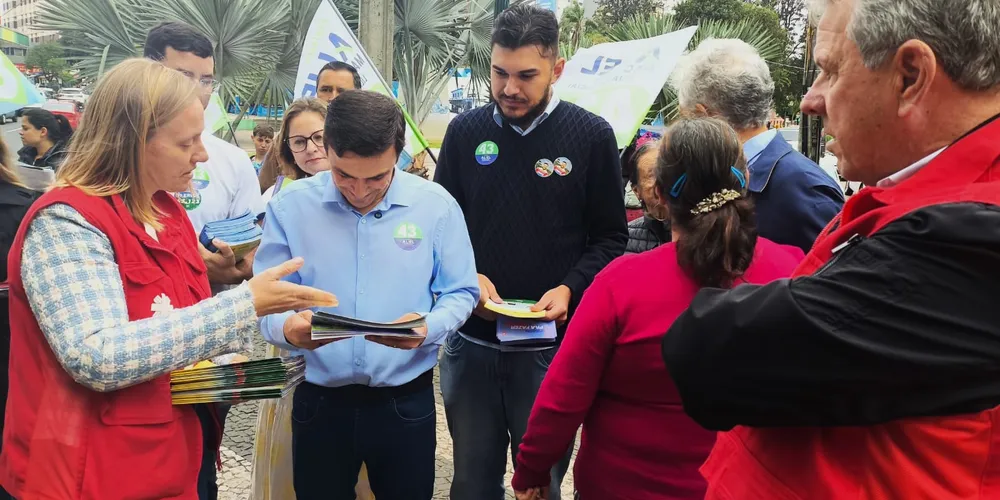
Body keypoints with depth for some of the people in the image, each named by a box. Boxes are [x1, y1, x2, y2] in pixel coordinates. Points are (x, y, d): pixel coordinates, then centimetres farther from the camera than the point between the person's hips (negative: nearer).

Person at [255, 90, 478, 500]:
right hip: (319, 401, 0)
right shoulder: (290, 205, -6)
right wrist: (287, 327, -28)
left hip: (407, 400, 0)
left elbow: (460, 293, -1)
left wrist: (428, 327, -21)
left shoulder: (436, 205, -6)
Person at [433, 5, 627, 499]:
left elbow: (610, 237, 0)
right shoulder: (465, 131, 2)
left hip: (551, 345, -2)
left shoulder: (593, 136, -4)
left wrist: (570, 288, -16)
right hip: (471, 341, 2)